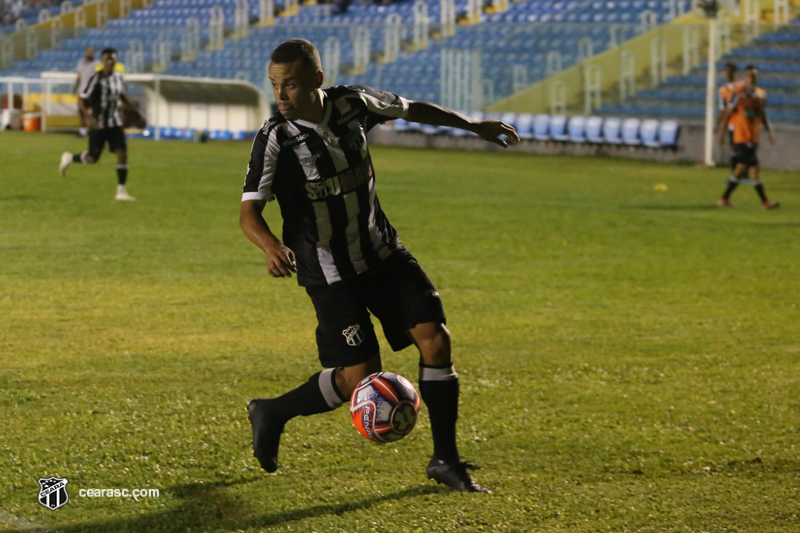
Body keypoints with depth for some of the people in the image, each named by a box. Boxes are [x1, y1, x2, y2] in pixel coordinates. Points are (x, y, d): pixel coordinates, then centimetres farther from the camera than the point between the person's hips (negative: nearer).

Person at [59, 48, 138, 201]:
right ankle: (69, 158, 33)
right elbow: (81, 98, -13)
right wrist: (88, 115, -28)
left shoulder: (118, 77, 5)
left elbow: (124, 97, 19)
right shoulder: (96, 78, -13)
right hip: (98, 124, -5)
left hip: (115, 123, 5)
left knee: (122, 153, -10)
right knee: (92, 159, 2)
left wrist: (132, 104, -3)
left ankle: (121, 191, -5)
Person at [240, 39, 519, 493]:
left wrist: (473, 126, 21)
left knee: (436, 339, -8)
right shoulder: (275, 139, -19)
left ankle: (445, 459, 3)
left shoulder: (354, 104, -7)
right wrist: (272, 247, -43)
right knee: (361, 378, -9)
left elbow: (413, 109, 12)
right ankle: (272, 413, 16)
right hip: (330, 272, -5)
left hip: (382, 251, 5)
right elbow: (249, 211, -21)